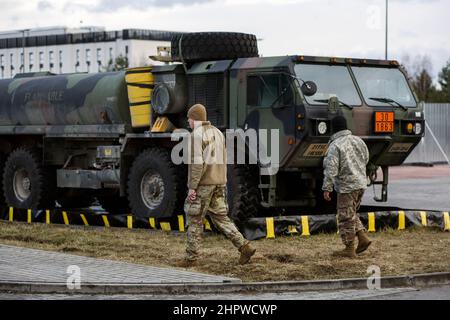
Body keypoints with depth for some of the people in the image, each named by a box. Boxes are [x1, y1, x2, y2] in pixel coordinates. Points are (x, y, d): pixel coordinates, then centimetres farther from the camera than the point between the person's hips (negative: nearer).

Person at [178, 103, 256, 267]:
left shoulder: (196, 135, -13)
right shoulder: (217, 133, 14)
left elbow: (196, 163, -20)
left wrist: (192, 187, -19)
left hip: (202, 184, -7)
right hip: (218, 183, 7)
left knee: (194, 220, 3)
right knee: (220, 218, 10)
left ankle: (191, 257, 6)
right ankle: (245, 247, -1)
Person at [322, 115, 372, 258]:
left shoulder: (335, 146, -15)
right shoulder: (358, 140, 7)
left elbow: (331, 169, -20)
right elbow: (366, 159, 19)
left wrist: (327, 188, -17)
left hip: (347, 186, -8)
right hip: (361, 183, 8)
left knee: (346, 217, 1)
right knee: (351, 214, 23)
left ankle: (349, 249, 4)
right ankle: (363, 237, 13)